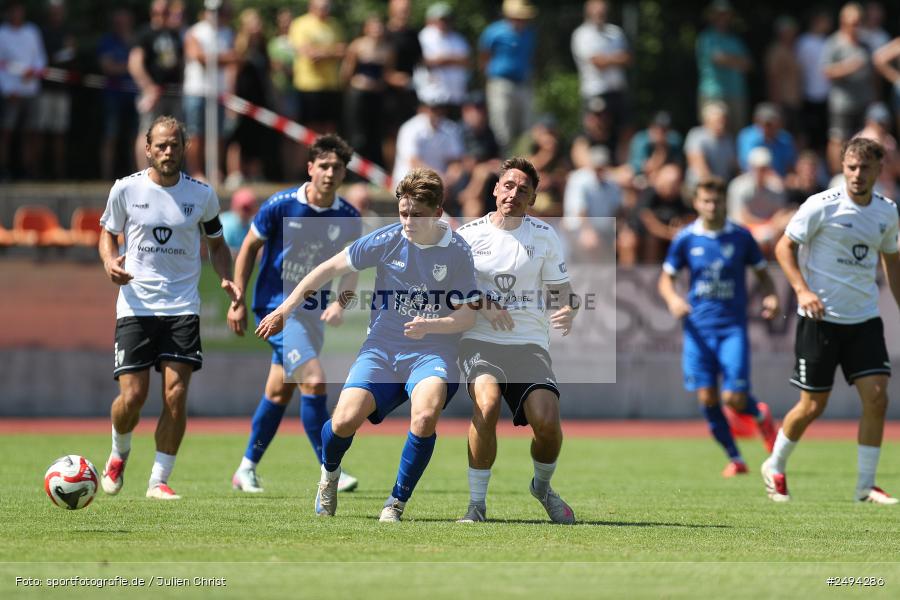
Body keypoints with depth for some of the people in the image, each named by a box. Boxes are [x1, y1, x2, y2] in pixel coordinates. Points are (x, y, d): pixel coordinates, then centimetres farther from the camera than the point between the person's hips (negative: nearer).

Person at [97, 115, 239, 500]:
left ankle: (159, 480, 2)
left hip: (182, 306, 1)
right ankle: (119, 454, 27)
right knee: (132, 396, -6)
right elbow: (108, 233, 12)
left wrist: (227, 280, -2)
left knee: (176, 395, -10)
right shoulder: (126, 189, -1)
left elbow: (216, 243, 16)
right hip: (136, 305, -1)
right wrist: (110, 261, -10)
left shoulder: (202, 195, 3)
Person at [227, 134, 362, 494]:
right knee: (313, 381, -19)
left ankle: (247, 468, 29)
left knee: (279, 392, 14)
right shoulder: (281, 205, -13)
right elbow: (249, 248, -2)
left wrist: (339, 304, -14)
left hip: (312, 309, 5)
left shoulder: (348, 217, -2)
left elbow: (350, 268, 5)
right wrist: (238, 301, -4)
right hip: (276, 306, -5)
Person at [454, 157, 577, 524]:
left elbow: (561, 287, 12)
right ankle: (477, 504, -17)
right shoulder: (469, 234, 5)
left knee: (547, 420, -20)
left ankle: (543, 486, 15)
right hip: (480, 341, -1)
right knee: (487, 403, -31)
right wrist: (483, 306, -10)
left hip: (530, 343, 1)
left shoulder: (544, 236, 7)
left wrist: (566, 312, -12)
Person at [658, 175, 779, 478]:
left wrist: (770, 297, -9)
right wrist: (673, 299, -13)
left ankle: (760, 414, 25)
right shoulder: (686, 239, 2)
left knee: (734, 399, -12)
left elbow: (762, 272, 11)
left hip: (732, 327, -2)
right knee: (707, 398, -5)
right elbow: (666, 278, 9)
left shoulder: (740, 237, 1)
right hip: (699, 327, 2)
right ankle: (734, 459, 11)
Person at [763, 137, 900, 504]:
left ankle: (866, 486, 2)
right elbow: (784, 246, -5)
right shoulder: (822, 206, -11)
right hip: (821, 318, -4)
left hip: (864, 319, 4)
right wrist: (802, 290, -18)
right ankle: (775, 467, 25)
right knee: (813, 405, 0)